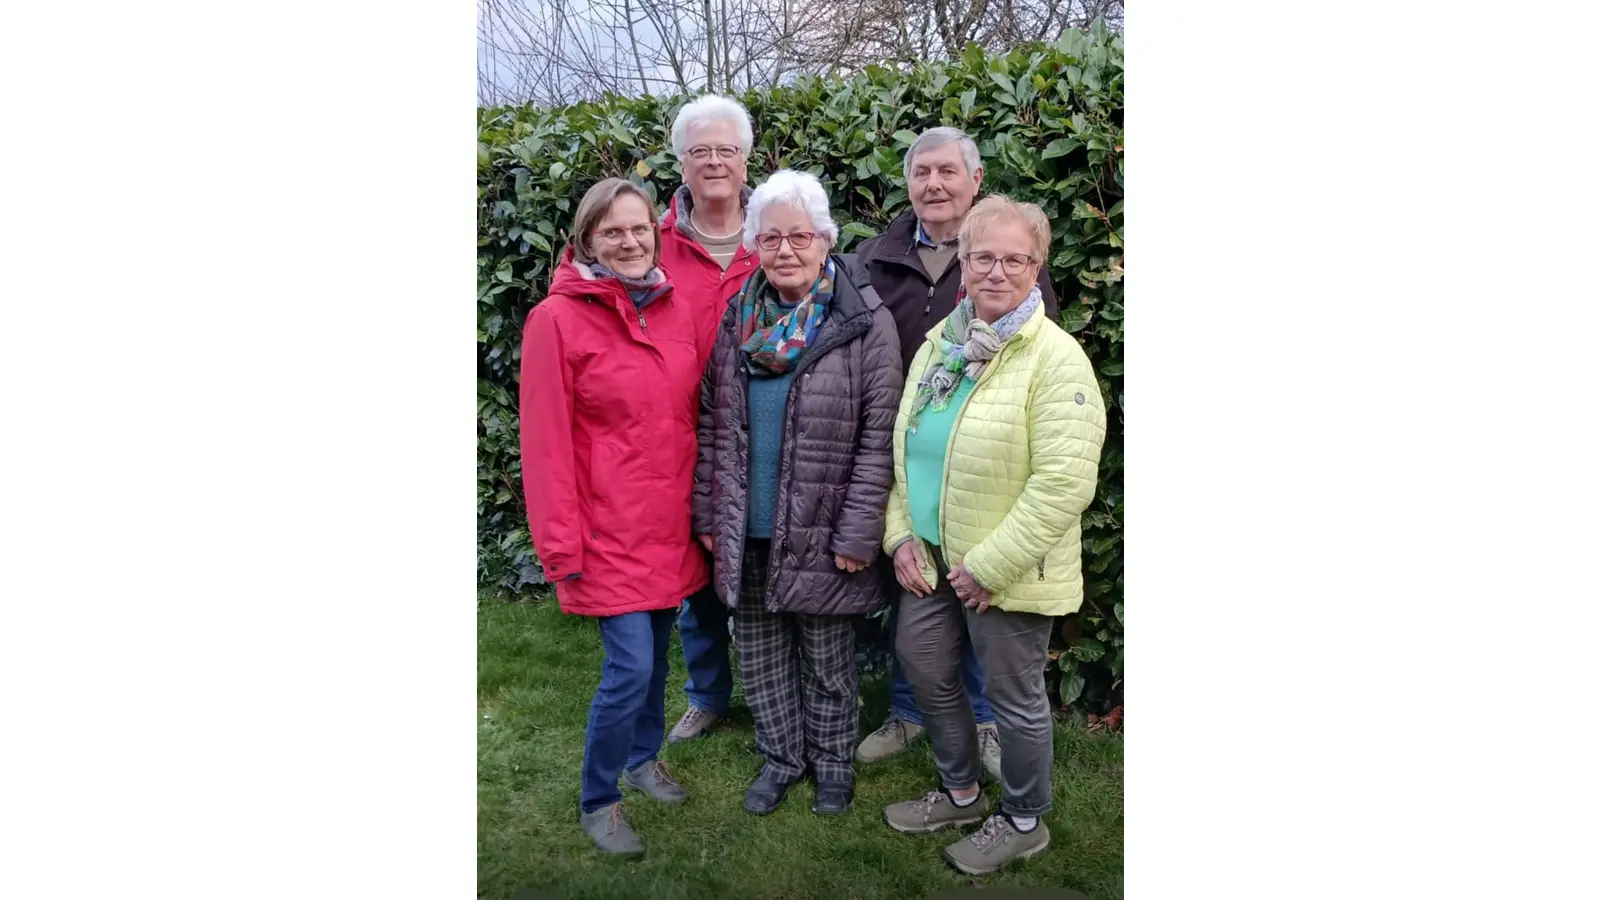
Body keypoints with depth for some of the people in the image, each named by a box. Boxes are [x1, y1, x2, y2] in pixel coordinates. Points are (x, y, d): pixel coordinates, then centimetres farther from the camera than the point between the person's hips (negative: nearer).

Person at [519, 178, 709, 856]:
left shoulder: (677, 310, 5)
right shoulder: (557, 319, -11)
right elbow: (547, 442, -12)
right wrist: (562, 544, -12)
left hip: (671, 525, 5)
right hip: (610, 531, -5)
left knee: (656, 652, 18)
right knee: (629, 665, -5)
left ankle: (643, 758, 42)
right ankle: (597, 801, 19)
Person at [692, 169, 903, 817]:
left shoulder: (865, 323, -10)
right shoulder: (736, 320, 3)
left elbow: (878, 437, -11)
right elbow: (711, 424, 8)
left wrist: (857, 535, -14)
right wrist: (709, 515, 5)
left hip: (820, 532, -4)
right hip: (746, 532, 4)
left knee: (827, 658, 12)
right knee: (760, 653, 17)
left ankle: (832, 760, 35)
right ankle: (780, 757, 38)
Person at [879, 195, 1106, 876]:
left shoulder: (1056, 359, -16)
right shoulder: (939, 343, 6)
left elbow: (1064, 481, -22)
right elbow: (904, 445, 12)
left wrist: (990, 566, -20)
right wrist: (901, 534, 1)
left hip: (1006, 571, -7)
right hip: (932, 559, 7)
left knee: (1014, 696, 8)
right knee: (925, 671, 19)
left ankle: (1023, 821, 33)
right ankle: (960, 794, 43)